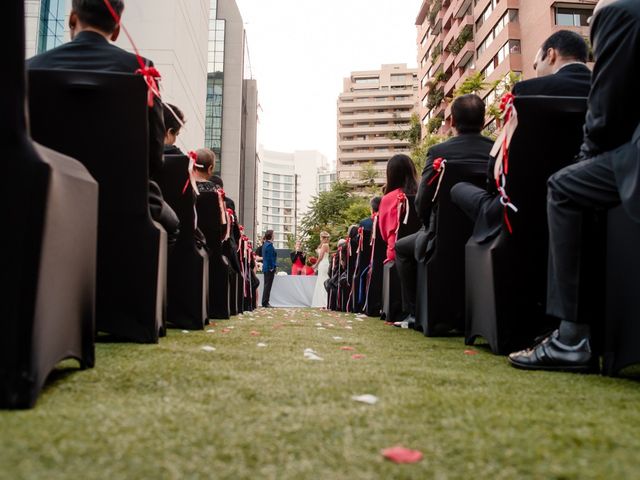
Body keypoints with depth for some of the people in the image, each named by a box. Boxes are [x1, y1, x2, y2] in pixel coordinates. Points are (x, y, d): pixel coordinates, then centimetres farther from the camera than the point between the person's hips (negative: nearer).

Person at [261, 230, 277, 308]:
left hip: (265, 268, 10)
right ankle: (265, 303, -1)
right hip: (269, 268, -10)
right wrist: (272, 268, -16)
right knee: (268, 286, -4)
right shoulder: (269, 245, -16)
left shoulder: (265, 244, 13)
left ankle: (264, 302, 18)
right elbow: (270, 258, -19)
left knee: (267, 285, 14)